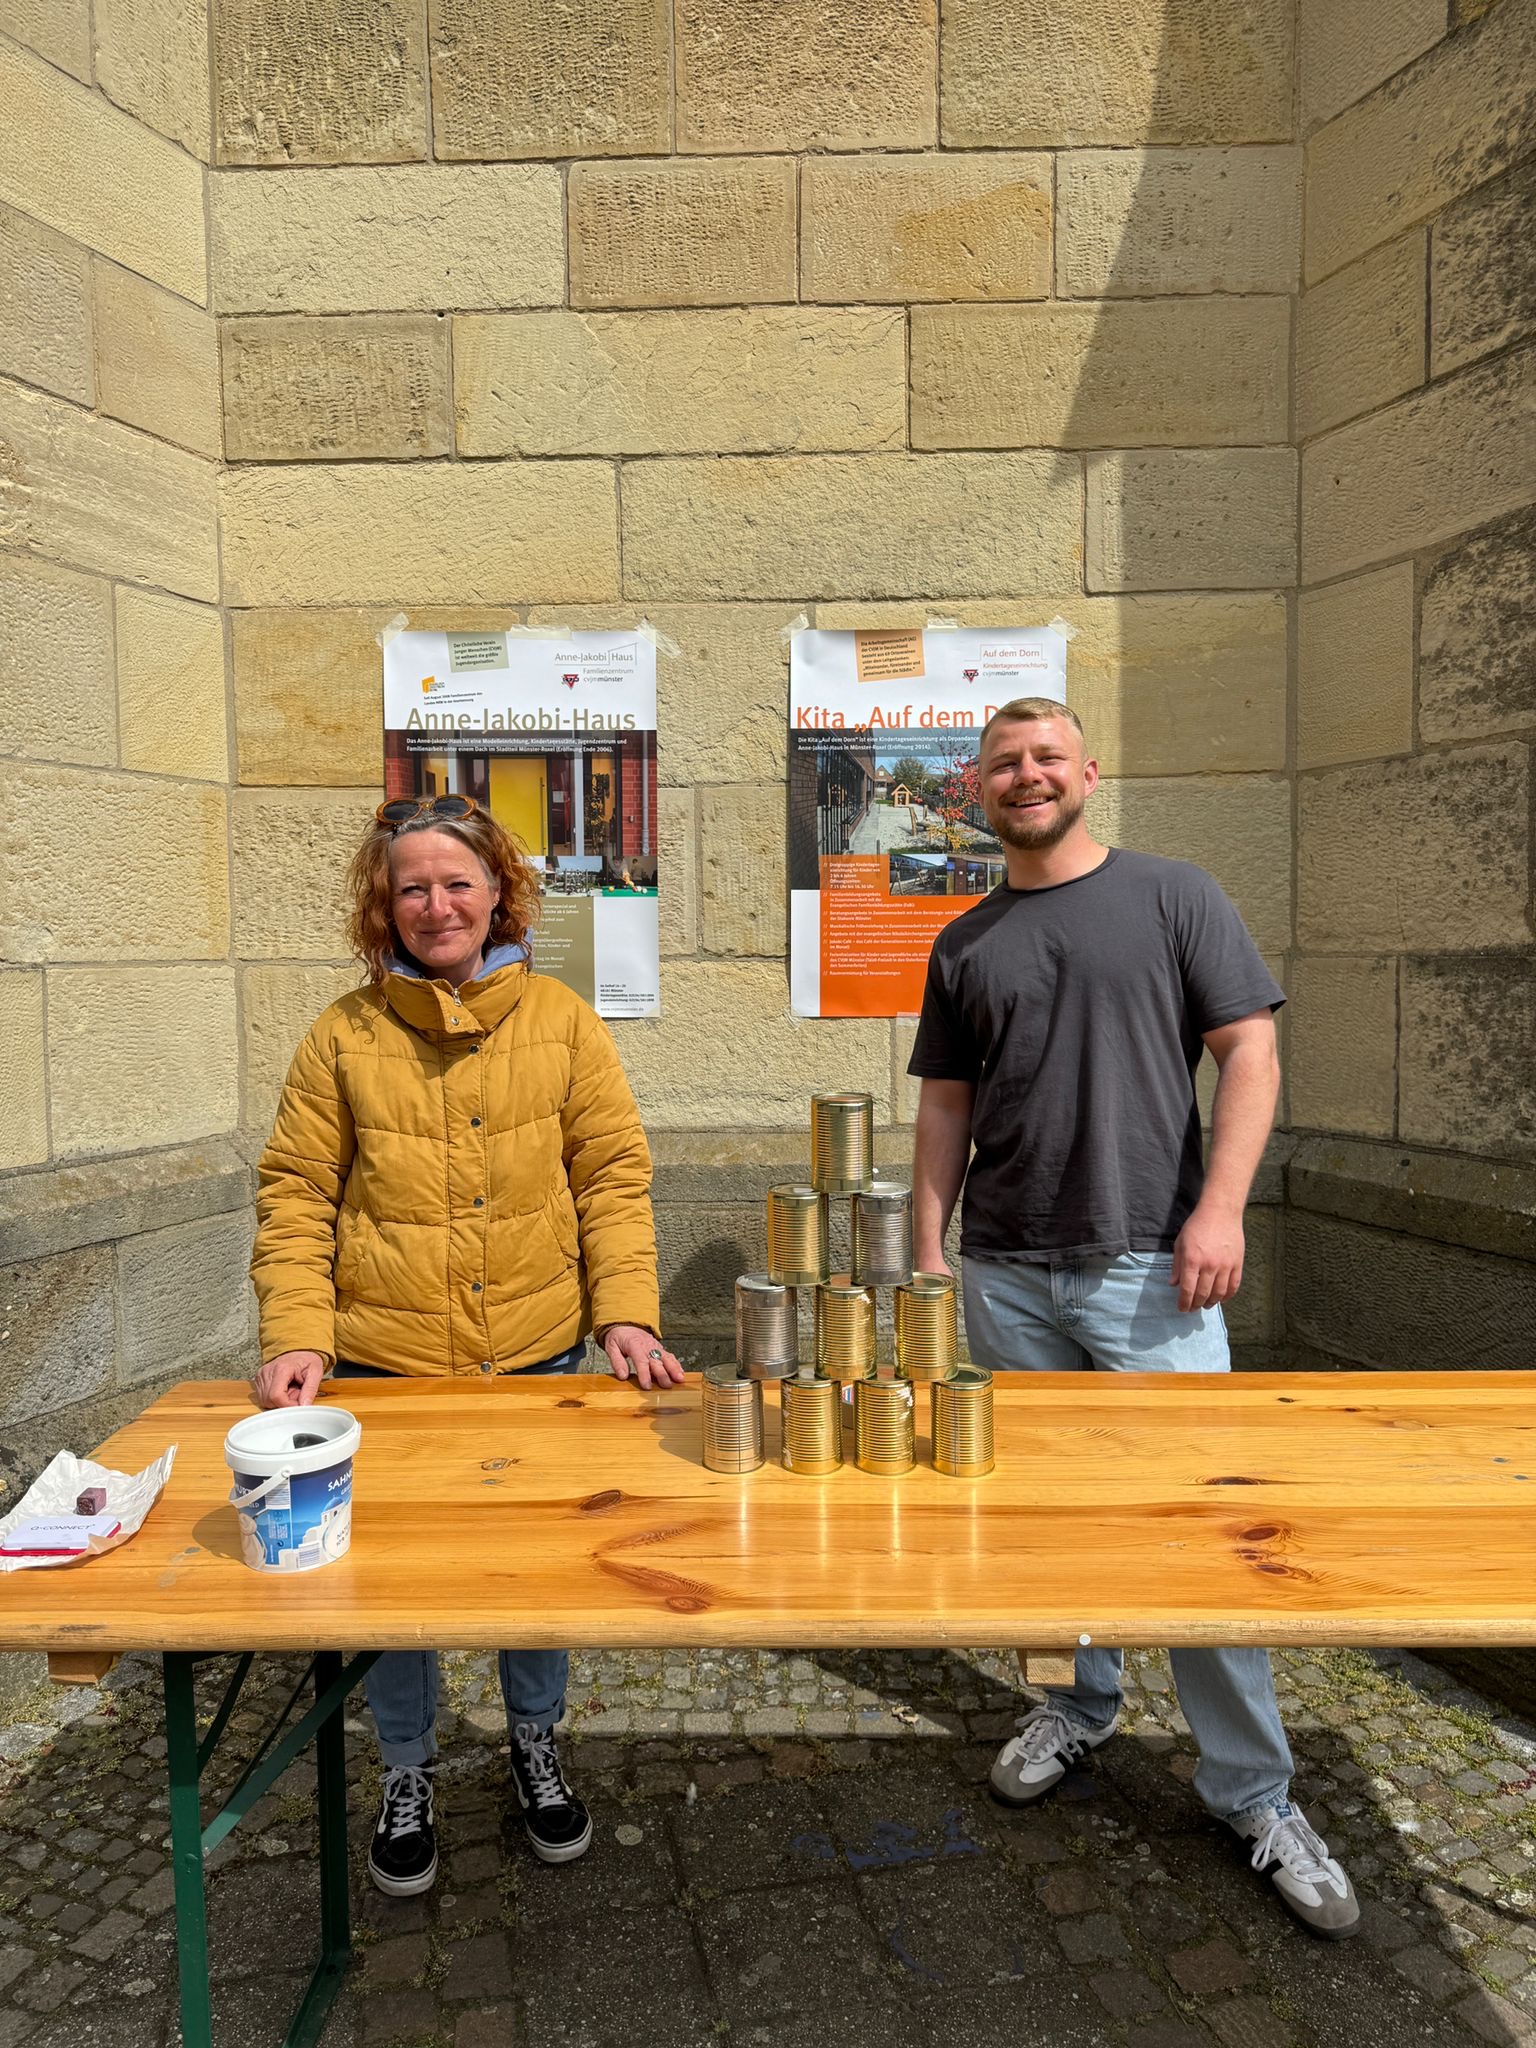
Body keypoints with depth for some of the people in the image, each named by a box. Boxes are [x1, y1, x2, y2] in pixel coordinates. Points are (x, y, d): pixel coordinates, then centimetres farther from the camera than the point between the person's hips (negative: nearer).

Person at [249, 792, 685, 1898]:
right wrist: (297, 1334, -11)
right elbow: (296, 1195, -1)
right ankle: (408, 1776, 41)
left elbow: (613, 1175, -3)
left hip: (538, 1359, 1)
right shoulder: (345, 1035, -3)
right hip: (383, 1364, 0)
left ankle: (537, 1743, 44)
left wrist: (627, 1313, -11)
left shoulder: (560, 1020, -2)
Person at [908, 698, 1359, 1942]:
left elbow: (1251, 1053, -2)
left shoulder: (1173, 897, 2)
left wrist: (1220, 1207, -13)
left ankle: (1255, 1795, 16)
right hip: (1008, 1276, 4)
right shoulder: (964, 945, 11)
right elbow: (946, 1107, 13)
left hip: (1148, 1269, -3)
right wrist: (927, 1246, 6)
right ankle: (1083, 1706, 35)